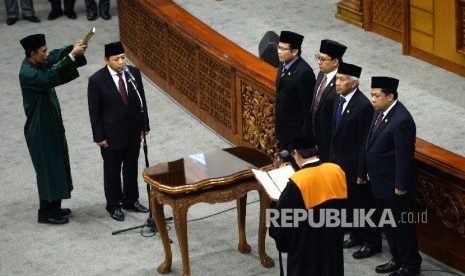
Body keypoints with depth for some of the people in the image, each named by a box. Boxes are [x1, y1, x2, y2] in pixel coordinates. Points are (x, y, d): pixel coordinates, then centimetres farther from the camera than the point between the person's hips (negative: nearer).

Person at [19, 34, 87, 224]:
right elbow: (50, 77, -40)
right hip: (40, 129, -10)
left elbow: (57, 56, 6)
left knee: (56, 166, 19)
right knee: (48, 169, 2)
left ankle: (54, 207, 32)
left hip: (50, 124, 10)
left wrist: (73, 49, -16)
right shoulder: (28, 73, -27)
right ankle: (46, 213, 15)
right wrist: (72, 55, -41)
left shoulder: (38, 63, 0)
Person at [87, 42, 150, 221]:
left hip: (133, 132, 4)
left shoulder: (134, 73, -4)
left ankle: (131, 200, 35)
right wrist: (99, 136, -10)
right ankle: (113, 205, 25)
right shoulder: (97, 80, -16)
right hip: (111, 134, -4)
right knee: (112, 171, 10)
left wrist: (144, 125, 5)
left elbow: (141, 101, 5)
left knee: (131, 168, 18)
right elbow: (94, 112, -11)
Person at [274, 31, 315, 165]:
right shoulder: (283, 64, 3)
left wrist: (306, 134, -17)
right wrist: (278, 123, 17)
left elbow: (308, 105, -21)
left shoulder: (304, 72, -24)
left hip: (297, 130, -8)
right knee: (284, 160, 19)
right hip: (283, 128, 8)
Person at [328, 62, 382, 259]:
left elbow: (365, 142, -21)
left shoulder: (363, 106, -24)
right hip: (339, 163, 8)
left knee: (365, 205, 8)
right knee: (349, 202, 22)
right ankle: (356, 234, 40)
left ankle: (372, 242, 23)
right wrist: (331, 158, 13)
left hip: (355, 166, -8)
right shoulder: (339, 98, 1)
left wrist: (362, 173, -18)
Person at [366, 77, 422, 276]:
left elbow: (404, 157, -24)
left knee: (402, 225, 7)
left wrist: (401, 186, -19)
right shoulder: (380, 111, 1)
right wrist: (371, 172, 17)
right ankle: (397, 259, 37)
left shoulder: (401, 120, -27)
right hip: (380, 182, 9)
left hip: (394, 185, -9)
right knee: (388, 224, 21)